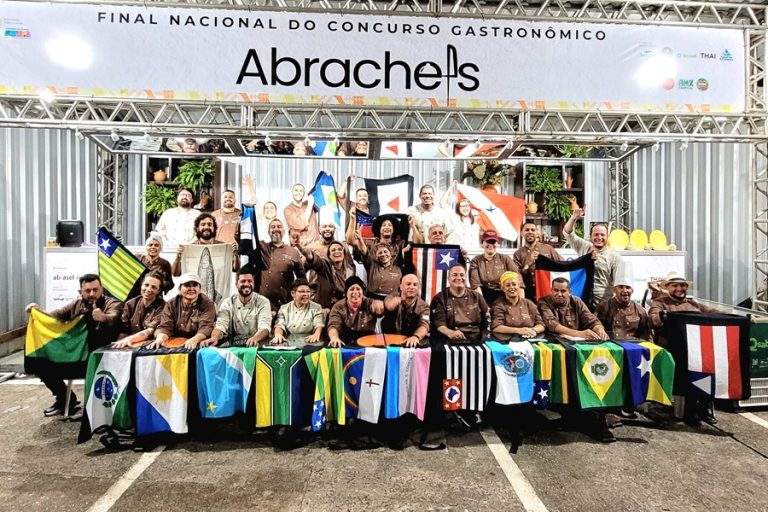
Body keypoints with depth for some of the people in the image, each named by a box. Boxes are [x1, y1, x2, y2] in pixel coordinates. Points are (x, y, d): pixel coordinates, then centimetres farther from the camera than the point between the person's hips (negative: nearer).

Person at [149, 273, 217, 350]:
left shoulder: (208, 304, -2)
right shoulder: (171, 304, 6)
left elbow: (206, 327, -15)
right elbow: (165, 326, -5)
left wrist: (195, 339, -36)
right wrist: (160, 338, -28)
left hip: (199, 345, -3)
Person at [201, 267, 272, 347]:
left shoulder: (263, 302, 0)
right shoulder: (227, 303, 8)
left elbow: (264, 328, -14)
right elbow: (220, 326, -5)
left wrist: (255, 338, -37)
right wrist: (214, 338, -29)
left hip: (256, 346, -3)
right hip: (232, 346, 3)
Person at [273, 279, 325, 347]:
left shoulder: (316, 308, 9)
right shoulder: (284, 308, 12)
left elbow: (319, 325, -4)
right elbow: (280, 325, 2)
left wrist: (316, 335, -27)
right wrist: (278, 334, -23)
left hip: (309, 343, 0)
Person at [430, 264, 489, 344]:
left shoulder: (477, 297, 15)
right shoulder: (440, 299, 5)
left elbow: (486, 320, 17)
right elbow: (438, 323, -8)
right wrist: (451, 333, -28)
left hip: (475, 341, 3)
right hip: (450, 342, -2)